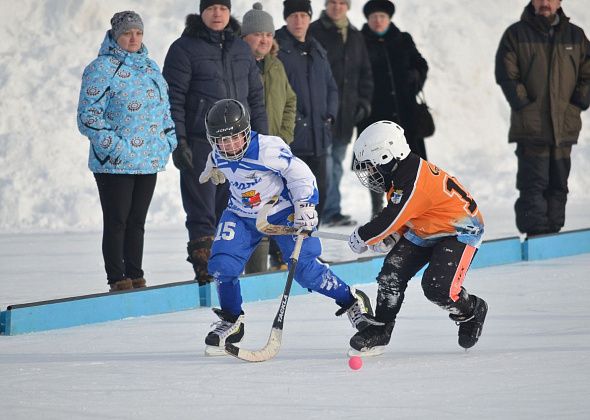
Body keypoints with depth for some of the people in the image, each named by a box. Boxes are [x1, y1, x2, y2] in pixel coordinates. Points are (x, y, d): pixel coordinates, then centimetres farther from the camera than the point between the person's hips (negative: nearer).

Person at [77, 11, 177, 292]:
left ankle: (135, 277, 17)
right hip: (115, 163, -7)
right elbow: (89, 116, -13)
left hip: (149, 160, 7)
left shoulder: (150, 67, 14)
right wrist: (115, 146, -18)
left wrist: (168, 141, 8)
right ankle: (118, 280, 1)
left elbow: (164, 108, 22)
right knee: (116, 221, -3)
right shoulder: (102, 69, -8)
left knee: (137, 222, 11)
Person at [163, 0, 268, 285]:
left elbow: (256, 97, 18)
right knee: (201, 211, -5)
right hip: (200, 144, -5)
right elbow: (174, 98, -6)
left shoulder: (241, 50, 14)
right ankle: (204, 269, -2)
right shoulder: (185, 48, -3)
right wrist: (178, 141, -12)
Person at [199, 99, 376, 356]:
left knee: (305, 270, -12)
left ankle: (353, 302, 11)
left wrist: (305, 206, -24)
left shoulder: (267, 149, -29)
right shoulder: (219, 156, -10)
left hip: (282, 211, -5)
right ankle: (231, 321, 10)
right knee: (222, 265, -12)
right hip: (242, 216, 5)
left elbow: (299, 173, -21)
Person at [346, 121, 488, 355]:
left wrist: (362, 237, -15)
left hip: (460, 231, -9)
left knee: (438, 288, -21)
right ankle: (380, 329, 7)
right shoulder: (400, 174, -1)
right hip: (424, 230, 9)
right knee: (392, 273, -4)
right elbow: (402, 214, 14)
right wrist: (392, 236, -1)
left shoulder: (414, 182, -31)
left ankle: (472, 312, 9)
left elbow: (391, 220, -29)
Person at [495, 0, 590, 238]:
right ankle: (535, 233, -9)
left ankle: (553, 232, 12)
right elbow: (506, 74, -4)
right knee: (534, 183, -9)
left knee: (558, 184, 7)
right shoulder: (516, 35, 1)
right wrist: (523, 104, -11)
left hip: (565, 126, 4)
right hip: (531, 127, -4)